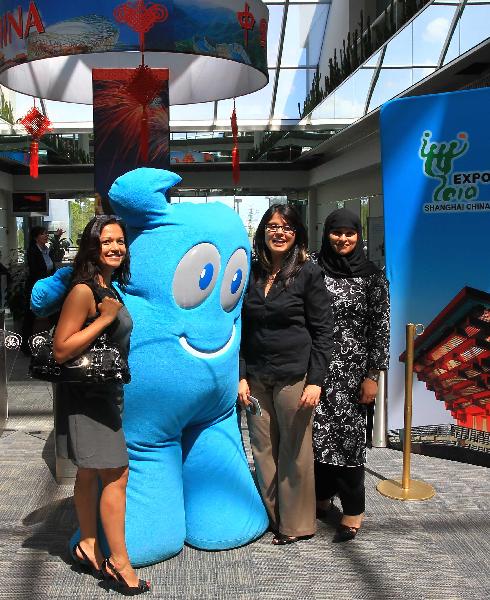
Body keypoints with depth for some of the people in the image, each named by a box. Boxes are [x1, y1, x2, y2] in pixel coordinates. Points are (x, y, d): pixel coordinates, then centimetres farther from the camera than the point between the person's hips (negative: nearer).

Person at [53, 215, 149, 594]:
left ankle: (88, 546, 29)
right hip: (91, 393, -9)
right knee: (116, 475, -3)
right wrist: (104, 318, -23)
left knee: (91, 473, 17)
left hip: (107, 391, 9)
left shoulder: (110, 288, 9)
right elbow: (61, 350, -22)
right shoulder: (84, 290, -19)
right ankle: (118, 562, 9)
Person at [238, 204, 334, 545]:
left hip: (294, 377, -4)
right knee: (263, 451, 9)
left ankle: (297, 524, 22)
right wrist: (241, 376, 6)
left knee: (294, 453, 5)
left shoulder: (309, 274, -2)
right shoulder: (250, 274, 9)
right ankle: (270, 516, 27)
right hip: (256, 379, 4)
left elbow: (322, 331, -3)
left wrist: (315, 380, -10)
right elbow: (242, 329, 12)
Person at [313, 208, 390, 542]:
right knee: (317, 434, 5)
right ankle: (322, 497, 27)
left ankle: (353, 511, 17)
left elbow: (381, 329, -2)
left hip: (353, 371, -2)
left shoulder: (373, 277, 0)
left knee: (349, 436, 1)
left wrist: (373, 376, -5)